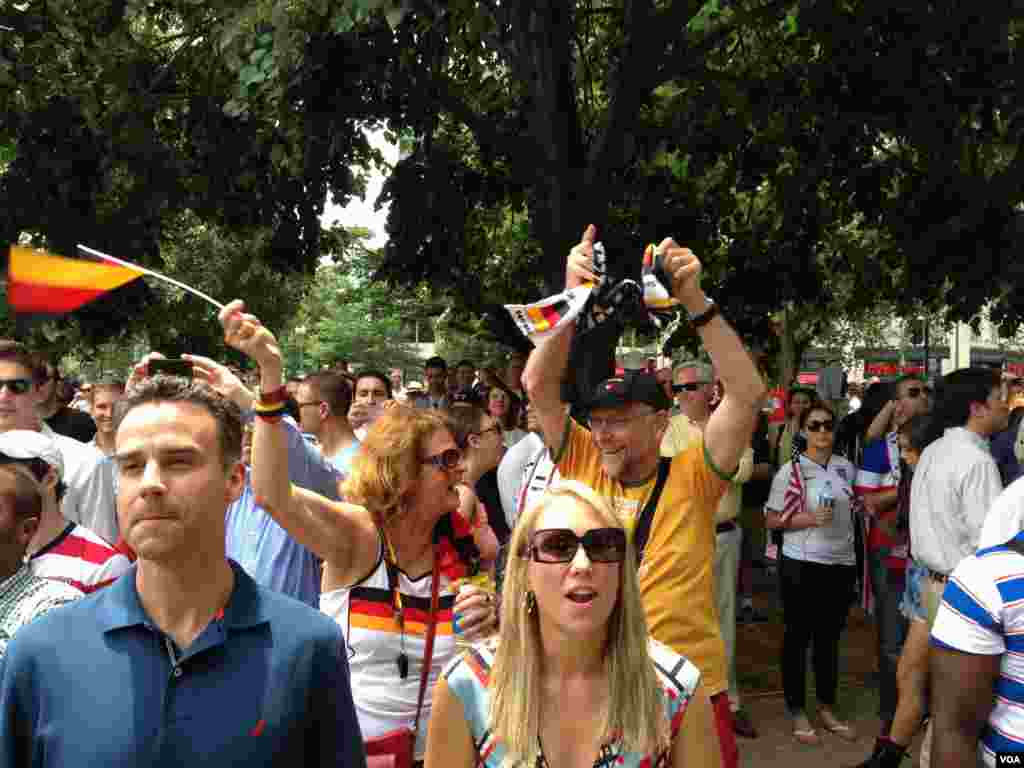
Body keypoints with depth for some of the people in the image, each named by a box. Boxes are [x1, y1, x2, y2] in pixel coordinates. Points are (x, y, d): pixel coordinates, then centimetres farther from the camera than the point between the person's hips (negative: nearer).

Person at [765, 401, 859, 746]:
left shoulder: (846, 467, 5)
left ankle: (827, 707, 28)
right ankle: (797, 711, 18)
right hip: (802, 564, -4)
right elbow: (772, 520, -8)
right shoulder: (791, 470, -9)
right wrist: (809, 519, -21)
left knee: (829, 637, 15)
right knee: (798, 636, 6)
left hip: (842, 563, 5)